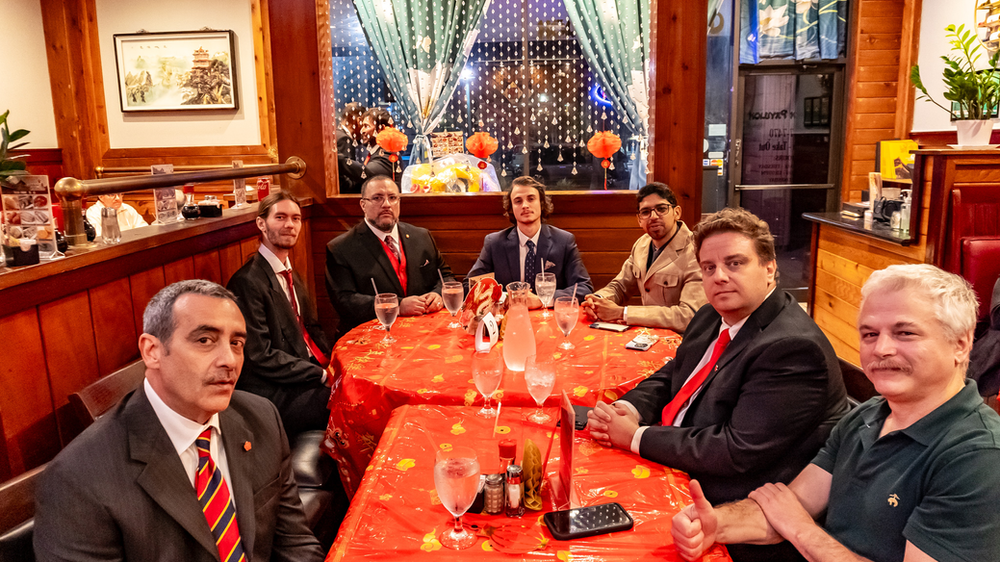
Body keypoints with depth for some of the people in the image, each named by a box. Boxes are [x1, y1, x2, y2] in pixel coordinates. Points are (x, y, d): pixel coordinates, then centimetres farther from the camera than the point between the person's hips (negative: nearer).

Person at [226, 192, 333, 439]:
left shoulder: (291, 276, 17)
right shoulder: (248, 282, -12)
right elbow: (260, 356, -16)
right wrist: (323, 375, -17)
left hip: (310, 370, 9)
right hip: (279, 395, -8)